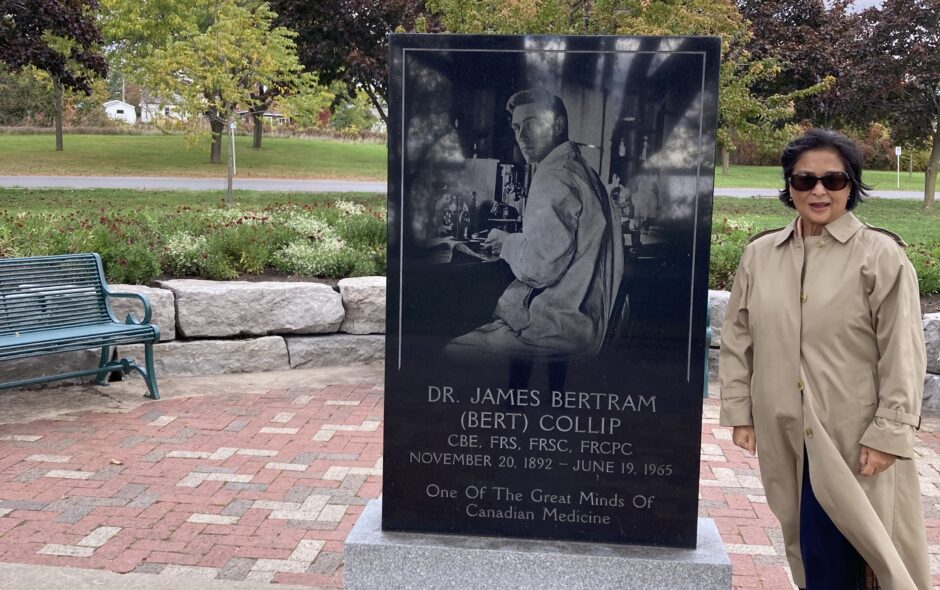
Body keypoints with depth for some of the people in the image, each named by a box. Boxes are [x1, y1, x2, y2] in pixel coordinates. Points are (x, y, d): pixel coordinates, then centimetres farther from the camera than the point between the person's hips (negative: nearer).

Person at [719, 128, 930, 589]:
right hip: (784, 435, 4)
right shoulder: (759, 255, 5)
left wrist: (889, 433, -10)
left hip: (855, 439, -4)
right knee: (807, 547, 14)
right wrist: (738, 412, 7)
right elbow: (737, 339, 10)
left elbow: (902, 354, -7)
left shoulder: (881, 256, -6)